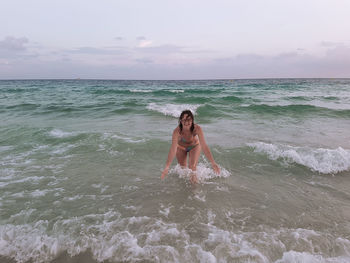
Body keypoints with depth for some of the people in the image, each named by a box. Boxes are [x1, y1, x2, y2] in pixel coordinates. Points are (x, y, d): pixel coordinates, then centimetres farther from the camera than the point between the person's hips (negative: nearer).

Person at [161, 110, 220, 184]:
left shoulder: (197, 128, -36)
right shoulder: (177, 131, -37)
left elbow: (204, 146, -37)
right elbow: (173, 149, -41)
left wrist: (213, 163, -42)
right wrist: (167, 167, -48)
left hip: (194, 146, 0)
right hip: (181, 147, 1)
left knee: (192, 166, -16)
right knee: (183, 168, 13)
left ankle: (193, 175, 16)